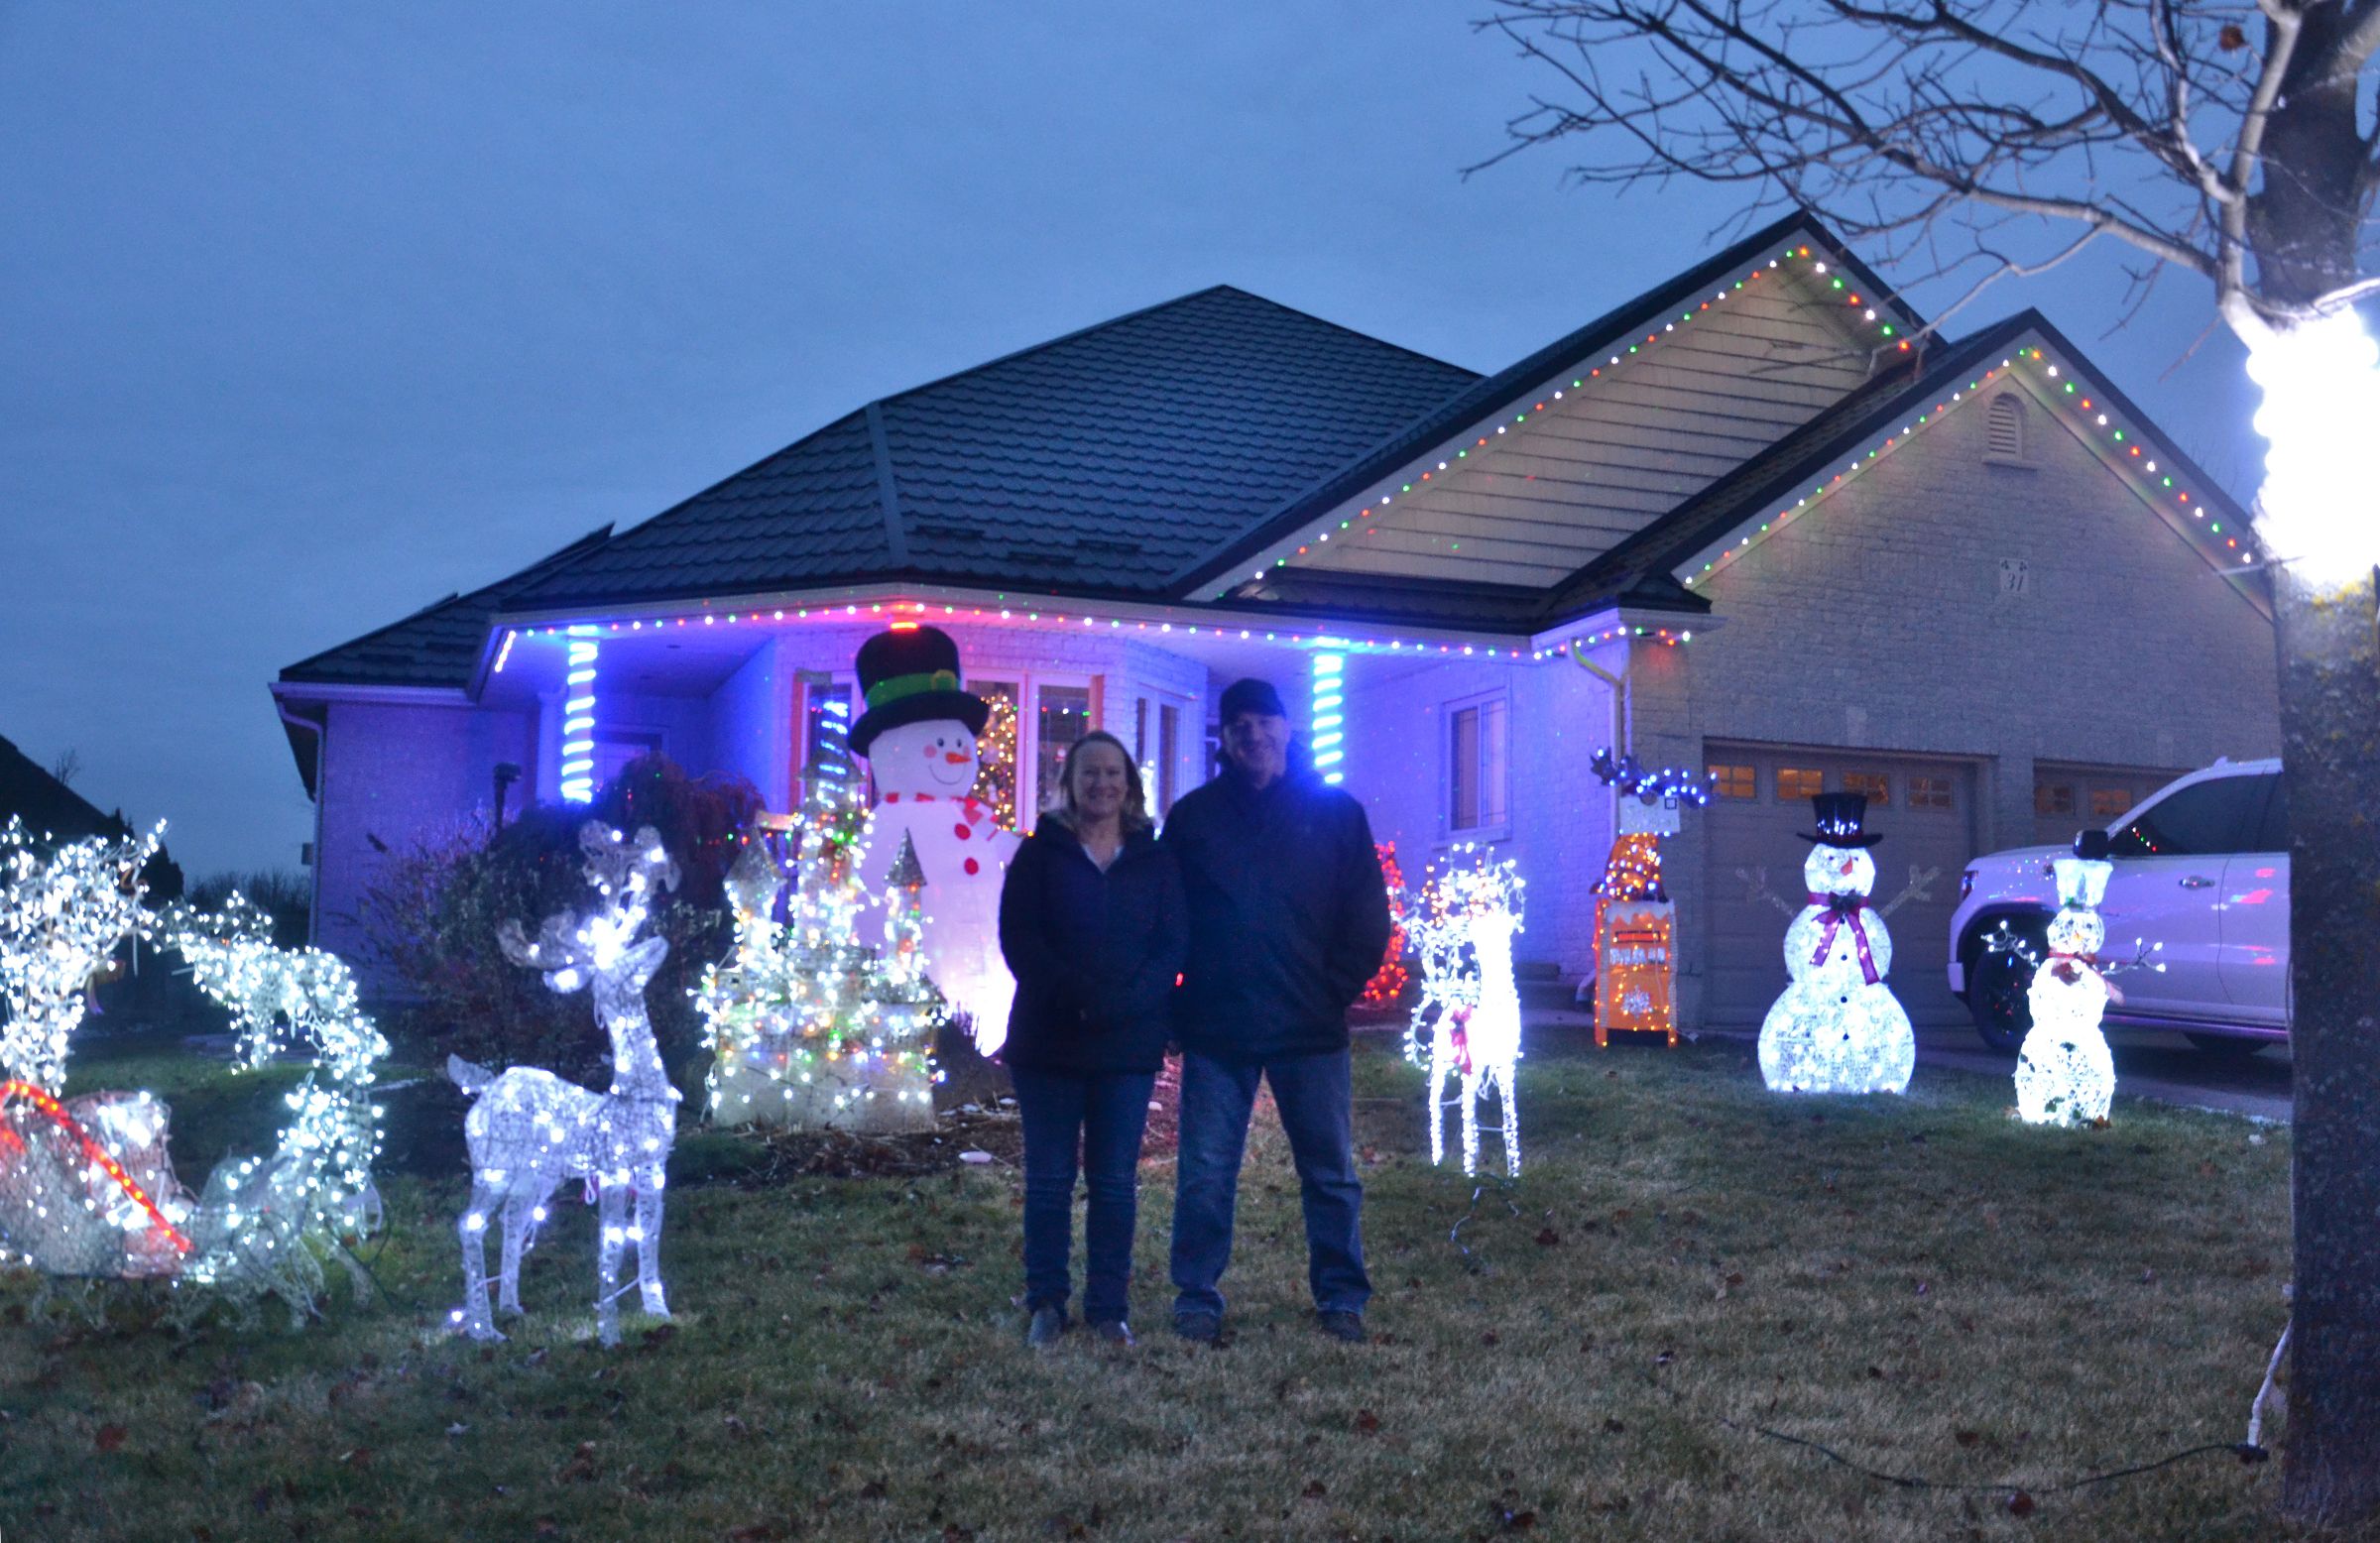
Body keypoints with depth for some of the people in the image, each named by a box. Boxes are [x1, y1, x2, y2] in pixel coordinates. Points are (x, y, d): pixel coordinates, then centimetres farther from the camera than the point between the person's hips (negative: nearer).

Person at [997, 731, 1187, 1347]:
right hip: (1048, 1041, -1)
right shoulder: (1041, 852, 4)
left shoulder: (1155, 860, 7)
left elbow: (1172, 947, 0)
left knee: (1115, 1182, 5)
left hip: (1129, 1045, 1)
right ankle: (1046, 1305, 13)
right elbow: (1018, 938, -5)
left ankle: (1109, 1308, 13)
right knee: (1049, 1180, 4)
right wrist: (1077, 996, -18)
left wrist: (1118, 1003, -16)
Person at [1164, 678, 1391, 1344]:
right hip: (1215, 1031, 0)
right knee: (1205, 1176, 3)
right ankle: (1196, 1298, 14)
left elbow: (1368, 920, 6)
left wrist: (1334, 992, -1)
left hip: (1311, 1031, 0)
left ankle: (1341, 1297, 19)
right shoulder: (1194, 815, 6)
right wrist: (1180, 1004, 0)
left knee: (1330, 1171, 7)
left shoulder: (1335, 812, 5)